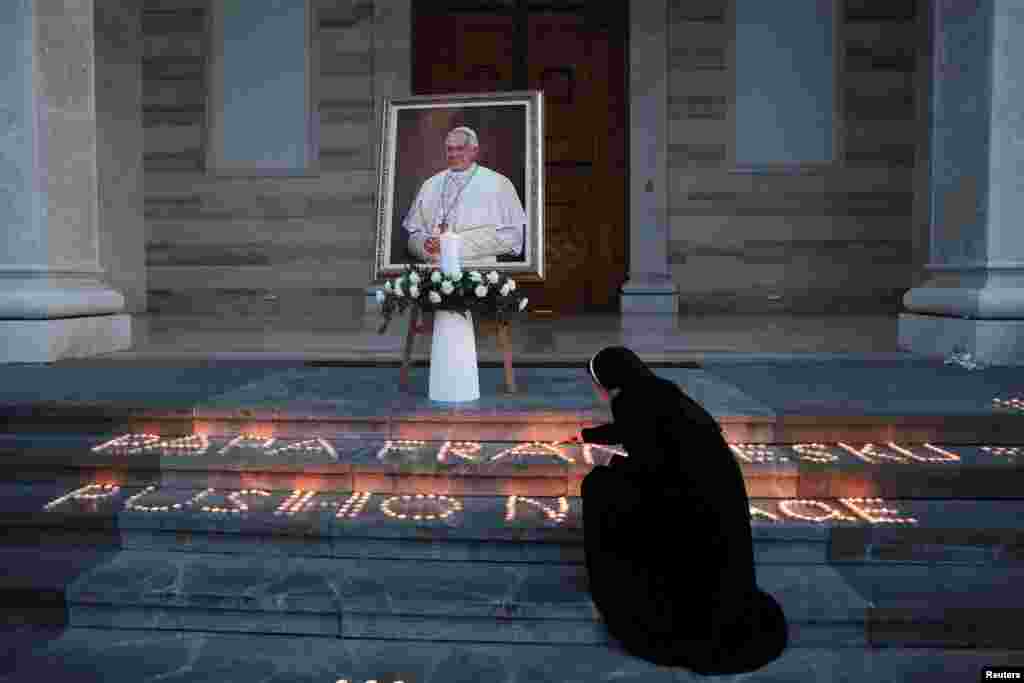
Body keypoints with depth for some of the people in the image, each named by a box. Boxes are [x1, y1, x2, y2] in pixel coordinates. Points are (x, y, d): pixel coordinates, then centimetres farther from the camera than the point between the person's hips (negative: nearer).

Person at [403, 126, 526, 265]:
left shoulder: (498, 183, 5)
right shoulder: (429, 186, 18)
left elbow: (513, 235, -2)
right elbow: (414, 234, 17)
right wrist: (425, 244, -5)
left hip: (480, 266, -6)